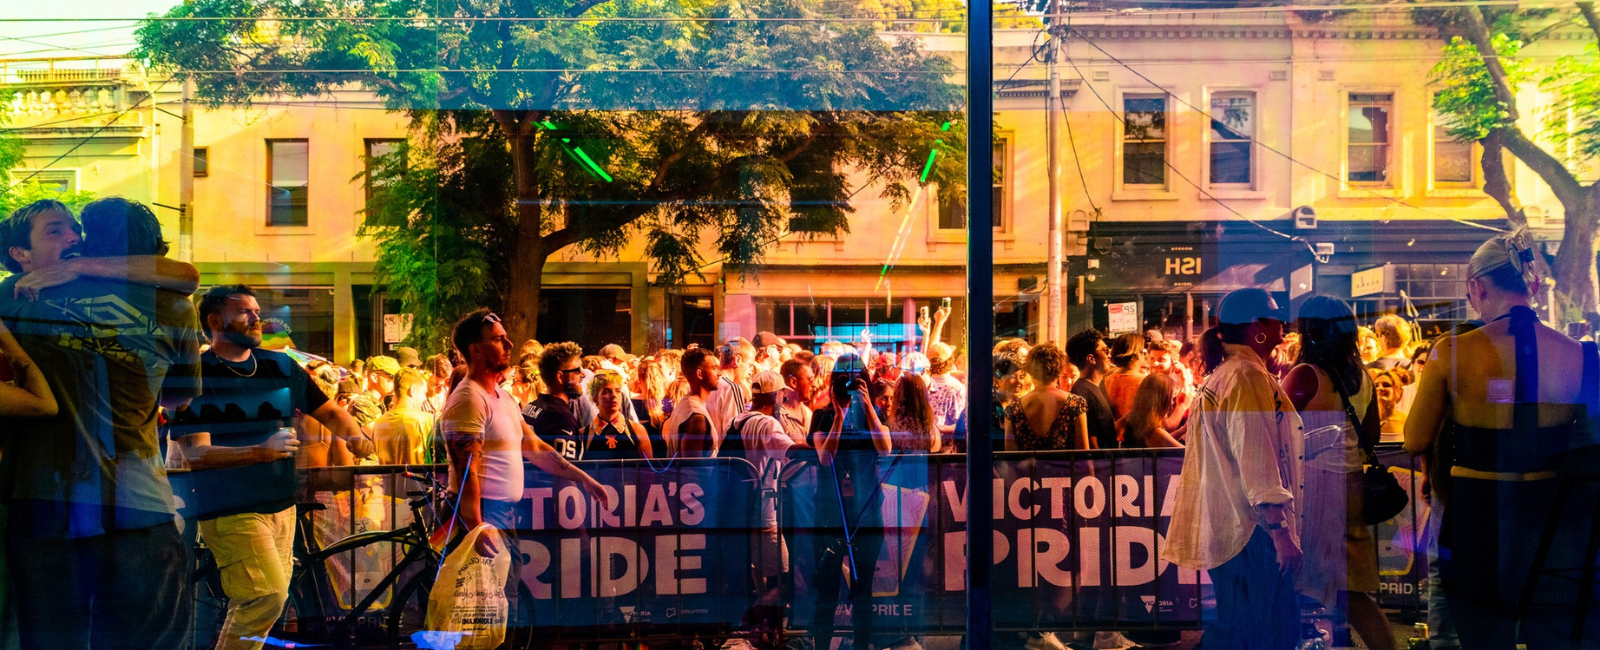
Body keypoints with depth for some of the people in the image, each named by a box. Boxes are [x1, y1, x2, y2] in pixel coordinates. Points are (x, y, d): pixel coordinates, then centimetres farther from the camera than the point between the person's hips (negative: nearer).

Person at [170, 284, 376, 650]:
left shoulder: (282, 366, 9)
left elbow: (329, 412, 12)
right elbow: (195, 453, -15)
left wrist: (354, 435, -11)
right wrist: (260, 452, -31)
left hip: (280, 505, 6)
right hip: (230, 510, -6)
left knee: (262, 601, 11)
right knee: (268, 596, -17)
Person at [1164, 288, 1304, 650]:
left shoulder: (1218, 377, 17)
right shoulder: (1249, 376, -12)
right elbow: (1257, 461, -19)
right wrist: (1281, 532, -20)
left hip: (1224, 527, 10)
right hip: (1253, 526, -10)